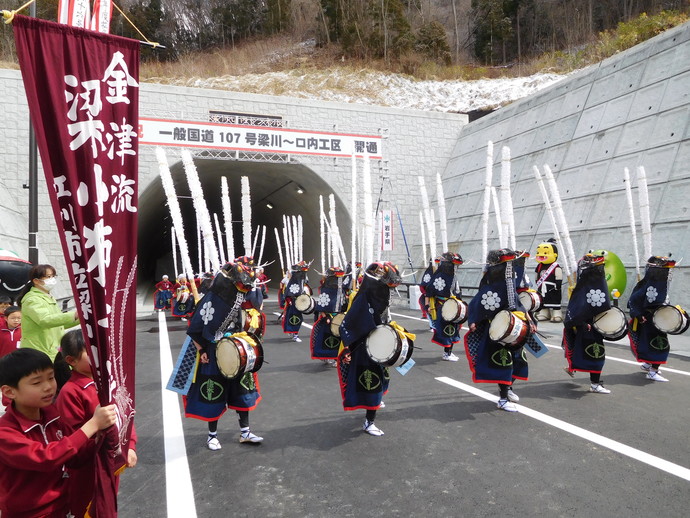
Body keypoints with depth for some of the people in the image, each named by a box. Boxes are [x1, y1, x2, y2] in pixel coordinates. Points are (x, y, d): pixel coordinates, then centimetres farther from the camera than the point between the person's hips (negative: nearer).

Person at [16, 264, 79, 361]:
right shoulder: (32, 300, -13)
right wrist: (73, 315, -43)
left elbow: (58, 321, 24)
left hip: (53, 352, 9)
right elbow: (45, 320, -31)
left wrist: (80, 318, 10)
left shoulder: (49, 298, 18)